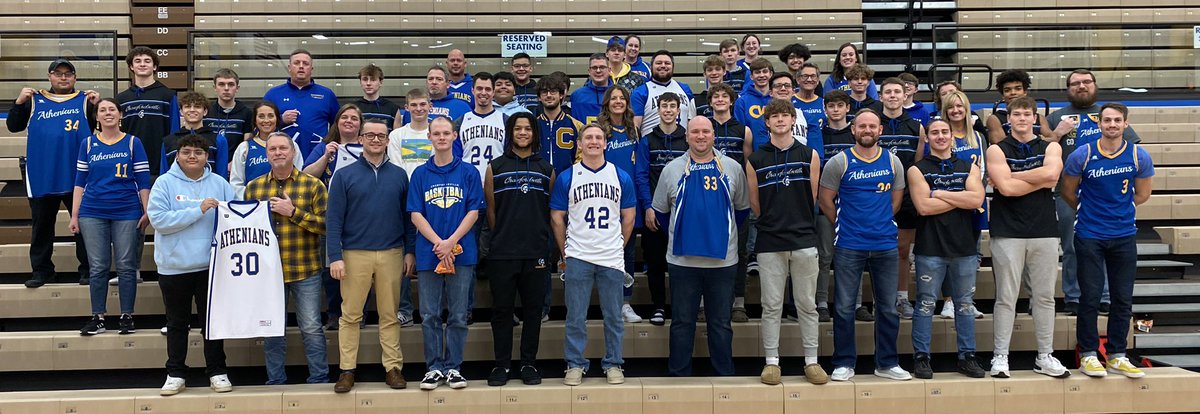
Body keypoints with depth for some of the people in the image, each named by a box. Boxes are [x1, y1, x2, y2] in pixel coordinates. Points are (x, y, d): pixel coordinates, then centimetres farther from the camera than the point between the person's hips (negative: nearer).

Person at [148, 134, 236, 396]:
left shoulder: (219, 184, 4)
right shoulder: (165, 183, -3)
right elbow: (159, 219, -14)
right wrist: (198, 210, -19)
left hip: (211, 265, 1)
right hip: (174, 266, -1)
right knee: (177, 322, 10)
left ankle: (217, 371, 20)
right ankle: (176, 374, 20)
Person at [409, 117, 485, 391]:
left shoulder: (469, 172, 4)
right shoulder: (420, 174, 7)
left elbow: (473, 211, -1)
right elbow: (415, 214, 2)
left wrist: (451, 242, -13)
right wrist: (438, 243, -12)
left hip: (461, 253, -1)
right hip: (428, 253, 1)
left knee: (458, 316, 4)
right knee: (430, 316, 5)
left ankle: (454, 368, 13)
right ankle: (434, 368, 14)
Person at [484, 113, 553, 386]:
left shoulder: (546, 169, 10)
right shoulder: (495, 167, 7)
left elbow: (552, 210, 12)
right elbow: (491, 210, 8)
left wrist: (541, 238, 7)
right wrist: (501, 237, 7)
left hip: (536, 252, 1)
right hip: (502, 253, -1)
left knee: (533, 309, 6)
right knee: (502, 309, 3)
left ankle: (529, 363, 15)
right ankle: (502, 364, 12)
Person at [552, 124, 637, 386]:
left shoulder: (621, 177, 7)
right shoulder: (566, 177, 3)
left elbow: (628, 217, 12)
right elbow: (557, 217, 6)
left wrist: (618, 247, 10)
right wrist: (565, 252, 4)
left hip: (612, 258, 1)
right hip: (578, 258, -1)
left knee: (613, 316, 6)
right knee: (576, 317, 3)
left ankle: (613, 364, 17)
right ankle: (575, 364, 13)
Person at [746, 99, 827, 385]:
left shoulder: (809, 155, 5)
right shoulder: (755, 160, 4)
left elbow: (812, 198, 7)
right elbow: (755, 203, 8)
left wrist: (798, 222, 9)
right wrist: (773, 222, 10)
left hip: (804, 240, 0)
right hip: (769, 243, 0)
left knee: (807, 305, 6)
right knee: (771, 306, 4)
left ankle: (811, 361, 14)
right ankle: (771, 362, 13)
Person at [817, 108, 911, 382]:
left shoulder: (893, 162, 7)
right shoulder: (839, 162, -2)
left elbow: (896, 200, 16)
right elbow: (826, 201, 3)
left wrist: (879, 224, 11)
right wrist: (845, 226, 7)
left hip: (886, 244, 3)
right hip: (848, 246, -3)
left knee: (888, 307, 9)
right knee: (844, 307, 1)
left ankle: (887, 363, 20)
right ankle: (844, 364, 12)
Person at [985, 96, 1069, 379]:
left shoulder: (1050, 148, 11)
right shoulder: (997, 150, 4)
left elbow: (1051, 173, -12)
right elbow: (1006, 188, -12)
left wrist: (1012, 175, -8)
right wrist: (1041, 180, -7)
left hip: (1044, 232, 3)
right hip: (1008, 233, -2)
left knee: (1044, 297, 7)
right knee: (1006, 298, 0)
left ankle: (1045, 357, 17)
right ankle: (1000, 357, 6)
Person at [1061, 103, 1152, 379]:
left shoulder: (1139, 156, -1)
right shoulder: (1082, 156, -7)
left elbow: (1142, 195, 12)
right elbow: (1068, 192, 5)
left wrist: (1117, 210, 12)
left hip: (1125, 235, 2)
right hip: (1089, 236, -2)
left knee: (1123, 299, 6)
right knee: (1090, 297, -2)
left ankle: (1117, 356, 17)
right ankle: (1088, 355, 9)